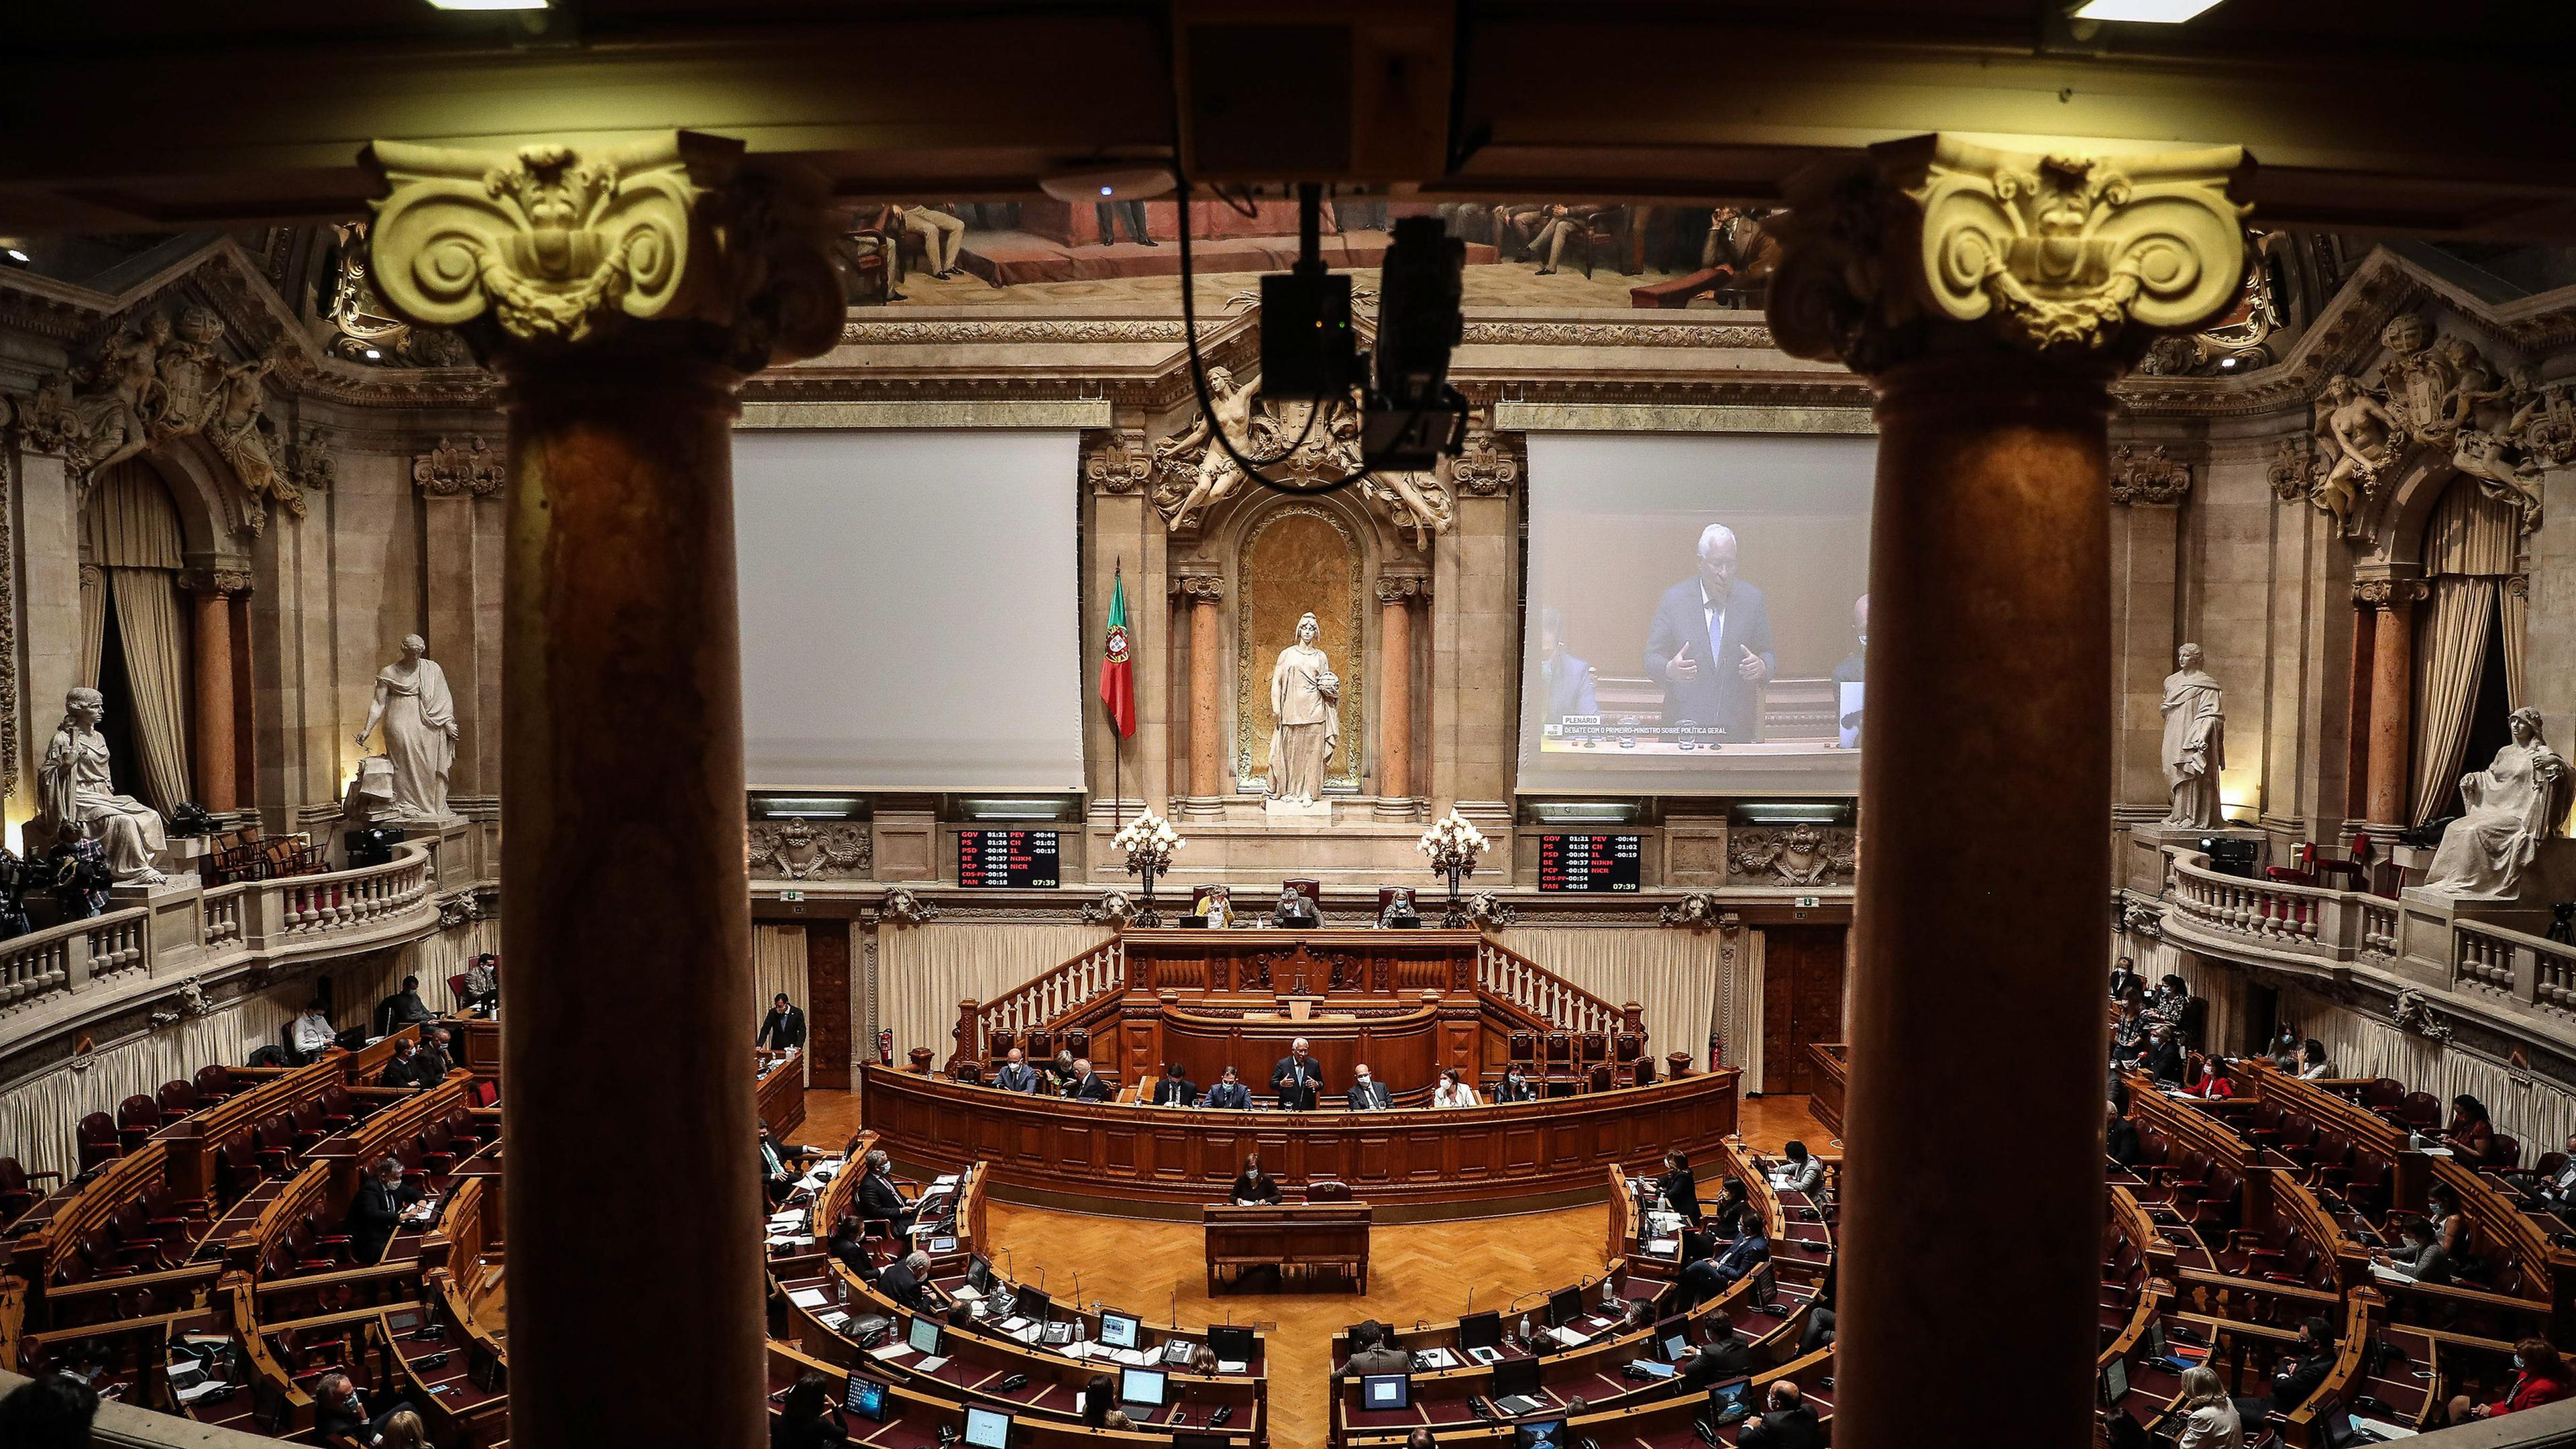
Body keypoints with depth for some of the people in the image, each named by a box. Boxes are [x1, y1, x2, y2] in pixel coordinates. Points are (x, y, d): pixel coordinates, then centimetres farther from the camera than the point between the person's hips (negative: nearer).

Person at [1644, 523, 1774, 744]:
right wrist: (1670, 669, -23)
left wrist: (1762, 668, -14)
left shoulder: (1752, 599, 4)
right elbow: (1652, 660, 0)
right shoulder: (1674, 599, -1)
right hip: (1683, 724, -1)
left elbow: (1768, 655, 10)